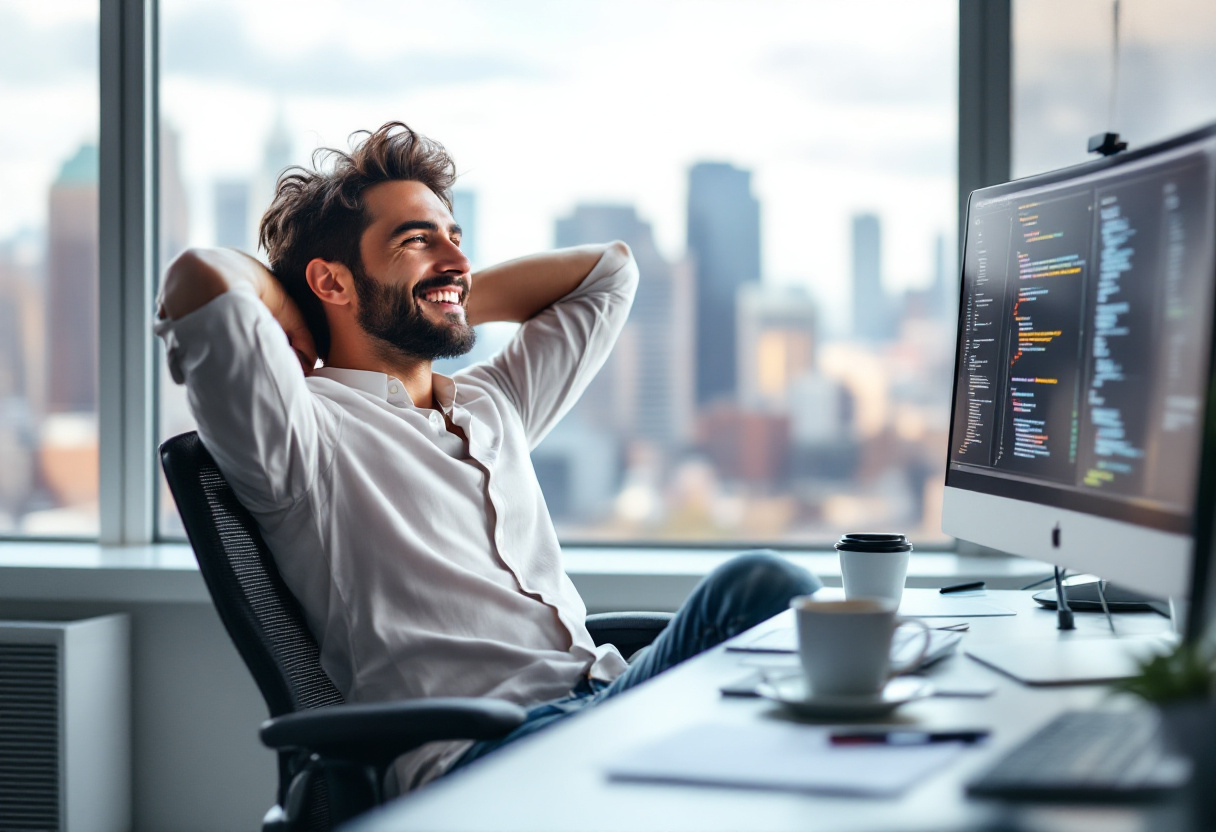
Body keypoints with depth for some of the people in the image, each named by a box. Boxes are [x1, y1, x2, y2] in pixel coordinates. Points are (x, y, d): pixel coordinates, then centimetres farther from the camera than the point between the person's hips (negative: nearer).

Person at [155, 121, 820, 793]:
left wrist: (450, 300, 31)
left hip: (612, 699, 8)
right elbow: (200, 280, -16)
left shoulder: (491, 405, 29)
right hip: (477, 755, -8)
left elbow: (606, 268, 42)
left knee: (761, 582, -21)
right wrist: (286, 309, 7)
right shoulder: (311, 427, 3)